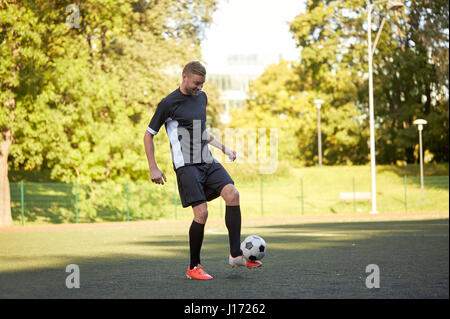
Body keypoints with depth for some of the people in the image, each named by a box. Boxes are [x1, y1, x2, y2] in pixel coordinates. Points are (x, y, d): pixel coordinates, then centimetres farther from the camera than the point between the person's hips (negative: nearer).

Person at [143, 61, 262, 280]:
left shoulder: (201, 97, 14)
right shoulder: (168, 104, -7)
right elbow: (148, 135, 0)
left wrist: (223, 148, 19)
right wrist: (153, 168, -4)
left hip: (207, 162, 6)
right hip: (186, 165, -6)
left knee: (232, 194, -15)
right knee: (201, 212, -15)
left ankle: (235, 255, -9)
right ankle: (193, 267, 1)